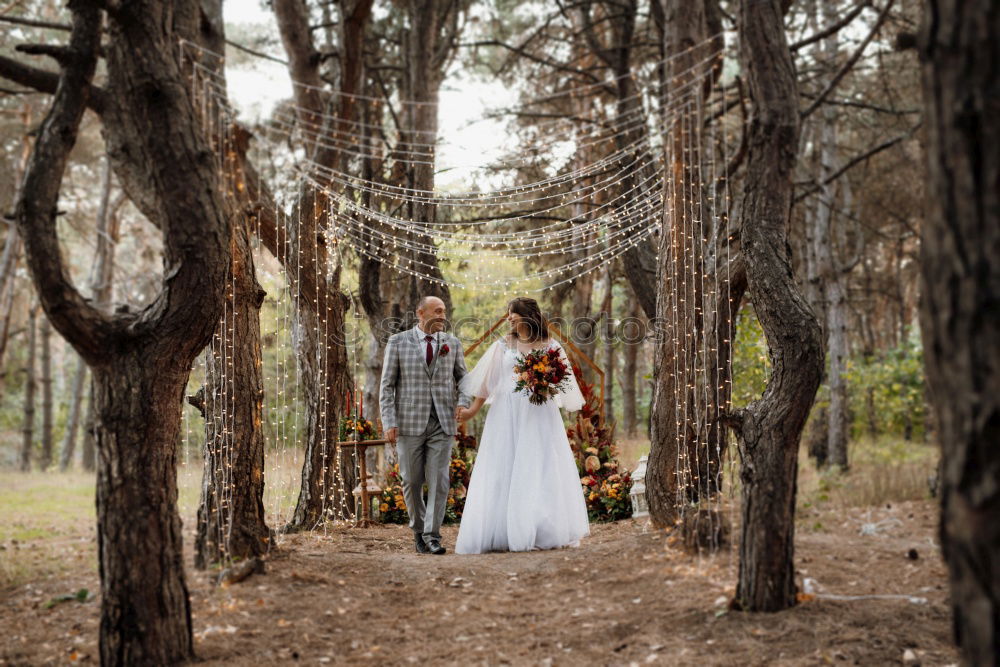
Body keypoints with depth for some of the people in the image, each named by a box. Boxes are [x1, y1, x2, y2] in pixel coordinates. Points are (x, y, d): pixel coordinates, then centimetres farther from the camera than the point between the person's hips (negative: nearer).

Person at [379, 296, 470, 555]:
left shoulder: (452, 343, 7)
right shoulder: (397, 342, 0)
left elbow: (462, 378, 16)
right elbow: (387, 386, 0)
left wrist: (463, 402, -4)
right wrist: (389, 423, -9)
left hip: (442, 423, 1)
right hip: (409, 422, -1)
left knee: (439, 480, -7)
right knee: (412, 481, 6)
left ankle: (432, 536, -2)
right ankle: (418, 531, 25)